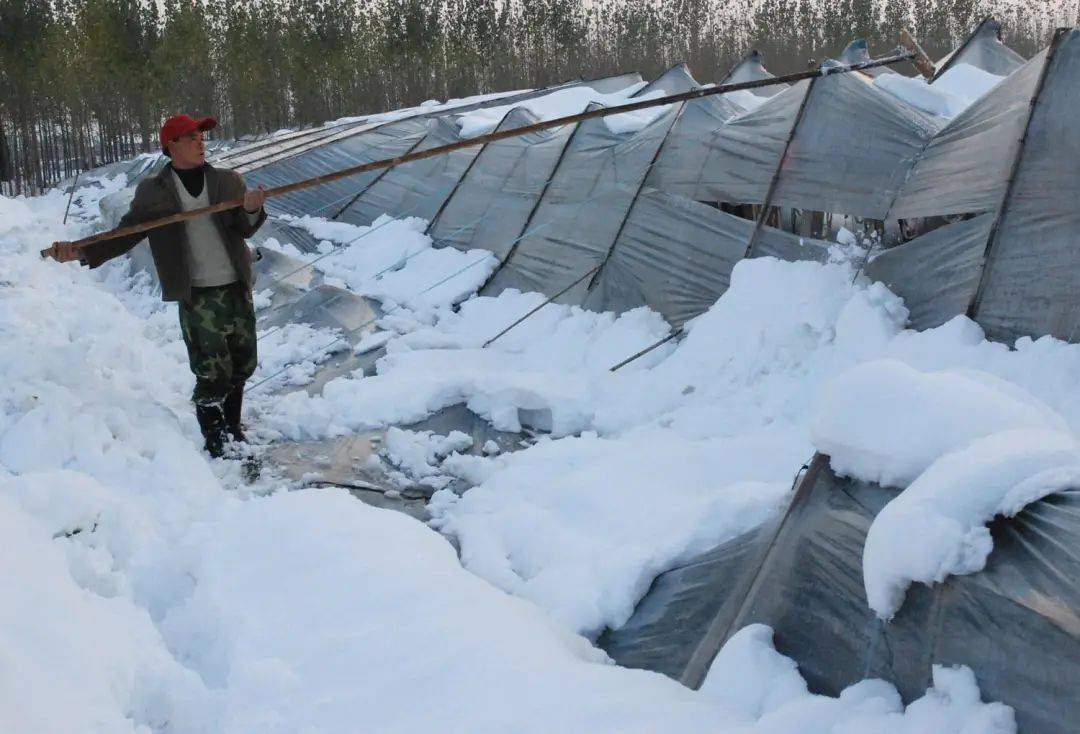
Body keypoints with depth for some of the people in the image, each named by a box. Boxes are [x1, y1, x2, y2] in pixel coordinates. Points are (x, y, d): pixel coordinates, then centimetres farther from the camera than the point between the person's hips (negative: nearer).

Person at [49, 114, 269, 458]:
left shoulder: (228, 180, 7)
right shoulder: (153, 191, 2)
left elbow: (244, 229, -3)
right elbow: (125, 235, 4)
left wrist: (251, 210, -27)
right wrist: (83, 252, -11)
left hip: (238, 288, 3)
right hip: (198, 296, -3)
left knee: (242, 365, 9)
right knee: (212, 372, -7)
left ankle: (233, 430, 27)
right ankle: (215, 444, 4)